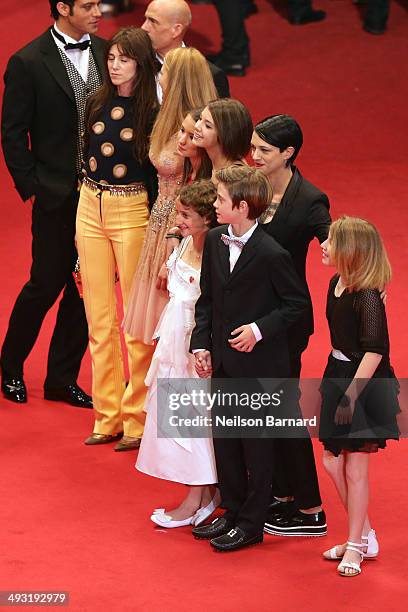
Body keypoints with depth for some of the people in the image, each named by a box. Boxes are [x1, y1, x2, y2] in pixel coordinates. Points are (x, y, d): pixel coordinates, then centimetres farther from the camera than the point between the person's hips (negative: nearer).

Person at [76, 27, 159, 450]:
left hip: (132, 212, -6)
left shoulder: (152, 112, -8)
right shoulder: (96, 105, 6)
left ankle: (136, 421, 5)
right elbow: (87, 158, 13)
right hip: (90, 208, 6)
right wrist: (85, 207, 11)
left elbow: (159, 173, -8)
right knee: (99, 320, 9)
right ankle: (107, 417, 17)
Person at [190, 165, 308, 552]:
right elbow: (206, 299, 9)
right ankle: (232, 510, 29)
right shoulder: (214, 241, 2)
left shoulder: (272, 255, -20)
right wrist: (201, 344, 3)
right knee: (224, 437, 15)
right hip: (222, 359, 7)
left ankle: (252, 523, 15)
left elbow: (297, 302, -10)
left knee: (256, 443, 5)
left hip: (258, 363, -7)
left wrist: (259, 329, -17)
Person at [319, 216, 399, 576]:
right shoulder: (336, 283, 4)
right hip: (338, 377, 9)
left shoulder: (367, 296, -22)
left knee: (355, 468, 0)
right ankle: (365, 537, 25)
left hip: (365, 384, -9)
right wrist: (337, 383, 16)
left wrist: (352, 394, -26)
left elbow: (376, 349, -26)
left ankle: (355, 546, 14)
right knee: (332, 461, 12)